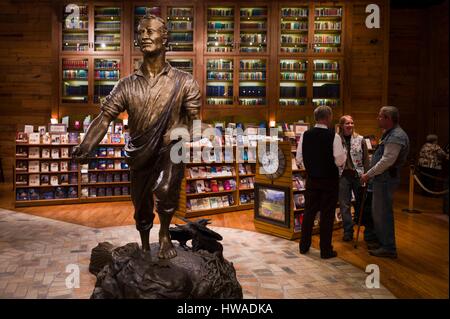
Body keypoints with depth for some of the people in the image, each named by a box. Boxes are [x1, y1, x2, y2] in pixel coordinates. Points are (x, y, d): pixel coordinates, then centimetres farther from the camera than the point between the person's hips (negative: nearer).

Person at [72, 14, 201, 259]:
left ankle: (165, 234, -2)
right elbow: (104, 117, -8)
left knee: (165, 190, -32)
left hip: (170, 150, -3)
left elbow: (193, 117, -10)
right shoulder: (127, 85, -1)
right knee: (141, 206, 16)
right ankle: (144, 246, 44)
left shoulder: (183, 82, -5)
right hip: (139, 154, 3)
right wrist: (86, 147, -22)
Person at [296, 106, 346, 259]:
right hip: (329, 181, -4)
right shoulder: (334, 136, -15)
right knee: (327, 215, 5)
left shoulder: (305, 135, -3)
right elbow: (340, 161, -16)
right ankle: (326, 250, 12)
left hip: (312, 180, 4)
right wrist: (344, 152, 5)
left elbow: (299, 159, 1)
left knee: (309, 212, 14)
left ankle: (304, 246, 24)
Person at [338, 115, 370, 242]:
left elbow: (366, 159, 2)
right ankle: (348, 231, 16)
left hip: (358, 174, 0)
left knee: (361, 202, 10)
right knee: (344, 205, 5)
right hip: (343, 175, 0)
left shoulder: (360, 139, 0)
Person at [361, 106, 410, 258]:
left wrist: (368, 174, -17)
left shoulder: (396, 136, -18)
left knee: (383, 213, -4)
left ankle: (389, 248, 5)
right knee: (377, 212, 17)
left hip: (386, 179, -11)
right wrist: (371, 175, 15)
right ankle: (382, 243, 29)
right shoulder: (389, 133, 16)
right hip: (381, 178, 11)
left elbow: (387, 160, -23)